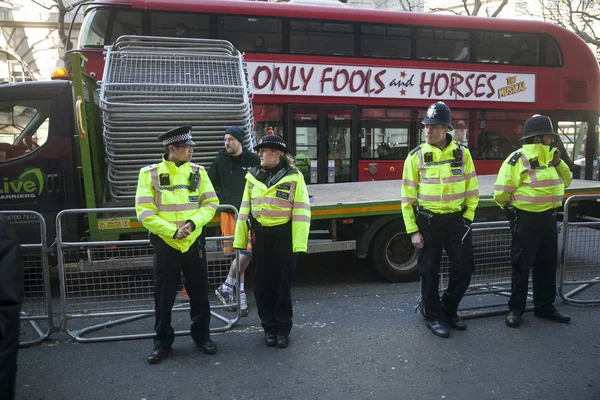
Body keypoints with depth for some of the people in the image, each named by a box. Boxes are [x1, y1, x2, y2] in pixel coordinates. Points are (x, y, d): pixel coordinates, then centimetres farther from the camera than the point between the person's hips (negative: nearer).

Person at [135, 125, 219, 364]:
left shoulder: (198, 172, 1)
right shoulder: (150, 173, -6)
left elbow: (211, 204, 0)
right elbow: (144, 212, -10)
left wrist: (193, 222, -16)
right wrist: (172, 231, -17)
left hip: (194, 243, 2)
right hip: (165, 244, -2)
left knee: (199, 293, 11)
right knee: (164, 297, 8)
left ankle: (202, 336, 29)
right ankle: (163, 342, 25)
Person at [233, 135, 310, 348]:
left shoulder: (293, 176, -6)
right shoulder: (253, 176, 6)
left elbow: (301, 211, -8)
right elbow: (245, 208, 9)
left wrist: (298, 243, -13)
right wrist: (240, 239, 5)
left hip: (284, 236, -3)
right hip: (260, 236, 4)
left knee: (282, 284, 6)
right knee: (263, 284, 10)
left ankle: (283, 328, 22)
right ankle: (269, 327, 25)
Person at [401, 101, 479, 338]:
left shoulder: (462, 153, 0)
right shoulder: (416, 156, -5)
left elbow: (472, 190, 6)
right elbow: (408, 197, -5)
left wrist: (466, 219, -2)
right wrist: (413, 231, -8)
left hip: (457, 219, 2)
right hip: (428, 221, -2)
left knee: (463, 269, 7)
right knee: (429, 272, 7)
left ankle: (449, 309, 30)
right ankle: (433, 316, 25)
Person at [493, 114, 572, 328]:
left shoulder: (550, 157, 11)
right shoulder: (517, 160, -15)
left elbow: (565, 181, 16)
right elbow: (501, 193, -16)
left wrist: (558, 163, -1)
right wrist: (516, 209, 0)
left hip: (549, 218, 8)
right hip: (526, 220, -8)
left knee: (547, 265, 16)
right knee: (521, 266, 1)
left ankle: (544, 307, 30)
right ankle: (515, 309, 14)